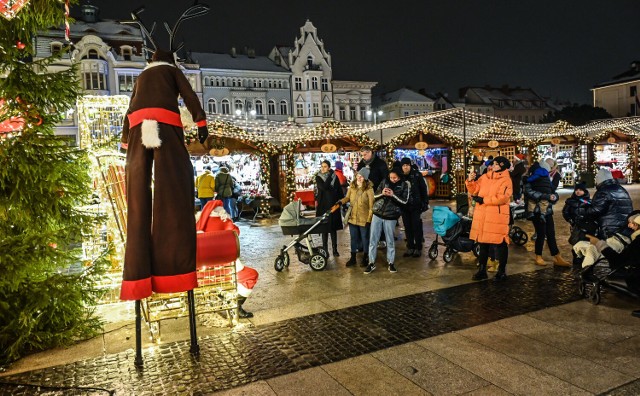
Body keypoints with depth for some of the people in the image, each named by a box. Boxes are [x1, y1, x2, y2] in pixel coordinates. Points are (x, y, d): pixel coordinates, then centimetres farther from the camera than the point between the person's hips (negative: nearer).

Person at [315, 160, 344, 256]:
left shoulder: (335, 177, 2)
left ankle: (335, 249, 14)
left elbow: (339, 190, 5)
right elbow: (324, 187, -19)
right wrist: (329, 175, -14)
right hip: (323, 206, -1)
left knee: (333, 228, 6)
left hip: (333, 205, 1)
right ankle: (325, 249, 12)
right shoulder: (318, 177, -1)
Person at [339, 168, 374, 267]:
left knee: (365, 239, 12)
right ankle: (353, 258, 29)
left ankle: (365, 258, 30)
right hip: (352, 218, 5)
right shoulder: (352, 186, -1)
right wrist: (340, 202, -10)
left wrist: (369, 220, -15)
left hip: (364, 219, -4)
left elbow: (371, 206, -14)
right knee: (354, 238, 16)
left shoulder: (369, 189, -16)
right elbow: (347, 197, 11)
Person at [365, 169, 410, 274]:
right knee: (373, 239, 2)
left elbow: (404, 201, -7)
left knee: (390, 240, 7)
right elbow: (375, 196, 6)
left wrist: (393, 195, -19)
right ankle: (371, 263, 11)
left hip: (391, 216, -2)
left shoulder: (405, 185, -1)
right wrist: (382, 193, -14)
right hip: (377, 214, 2)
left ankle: (391, 263, 21)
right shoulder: (384, 181, 5)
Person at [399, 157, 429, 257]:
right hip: (404, 206, 3)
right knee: (407, 227, 9)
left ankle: (418, 248, 10)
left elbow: (423, 189, -2)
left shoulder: (417, 175, -5)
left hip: (416, 205, -3)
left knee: (416, 227, 0)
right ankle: (410, 247, 20)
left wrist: (425, 202, -6)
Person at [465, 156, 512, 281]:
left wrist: (483, 200, -16)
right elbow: (474, 190, 12)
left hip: (497, 217, -6)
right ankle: (482, 270, 25)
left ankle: (502, 271, 19)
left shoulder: (506, 180, -7)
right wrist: (470, 181, -6)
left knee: (500, 244, 4)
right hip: (481, 216, 6)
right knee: (483, 243, 13)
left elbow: (502, 198, -19)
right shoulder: (484, 177, 11)